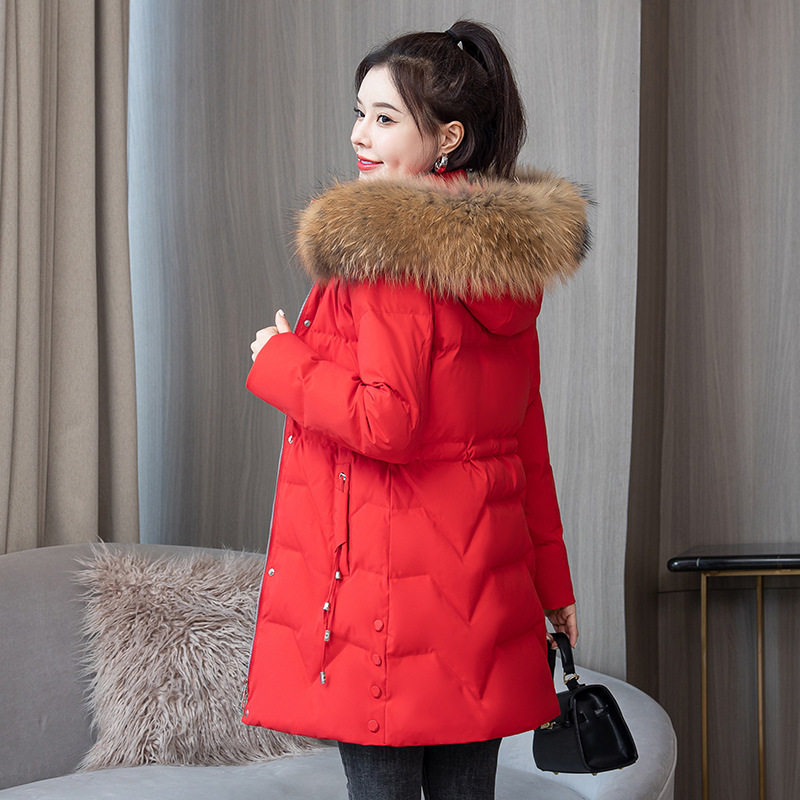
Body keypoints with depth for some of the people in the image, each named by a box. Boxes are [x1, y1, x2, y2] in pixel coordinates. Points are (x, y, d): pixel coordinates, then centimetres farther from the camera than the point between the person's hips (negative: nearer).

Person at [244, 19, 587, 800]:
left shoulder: (381, 245, -15)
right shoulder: (509, 257, 10)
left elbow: (387, 421, -22)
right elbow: (527, 431, 14)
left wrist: (278, 362, -5)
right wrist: (550, 581, 20)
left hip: (387, 574, -8)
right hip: (484, 572, 8)